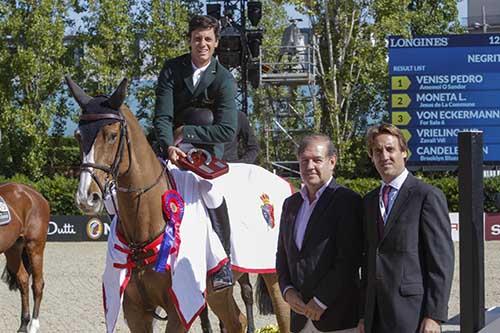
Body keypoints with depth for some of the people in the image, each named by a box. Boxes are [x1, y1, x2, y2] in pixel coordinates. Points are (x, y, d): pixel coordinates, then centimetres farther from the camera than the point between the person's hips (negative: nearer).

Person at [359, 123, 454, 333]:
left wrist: (435, 316, -15)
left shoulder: (428, 196, -5)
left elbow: (441, 261, -9)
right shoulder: (370, 201, 17)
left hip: (412, 314, -6)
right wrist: (364, 315, 13)